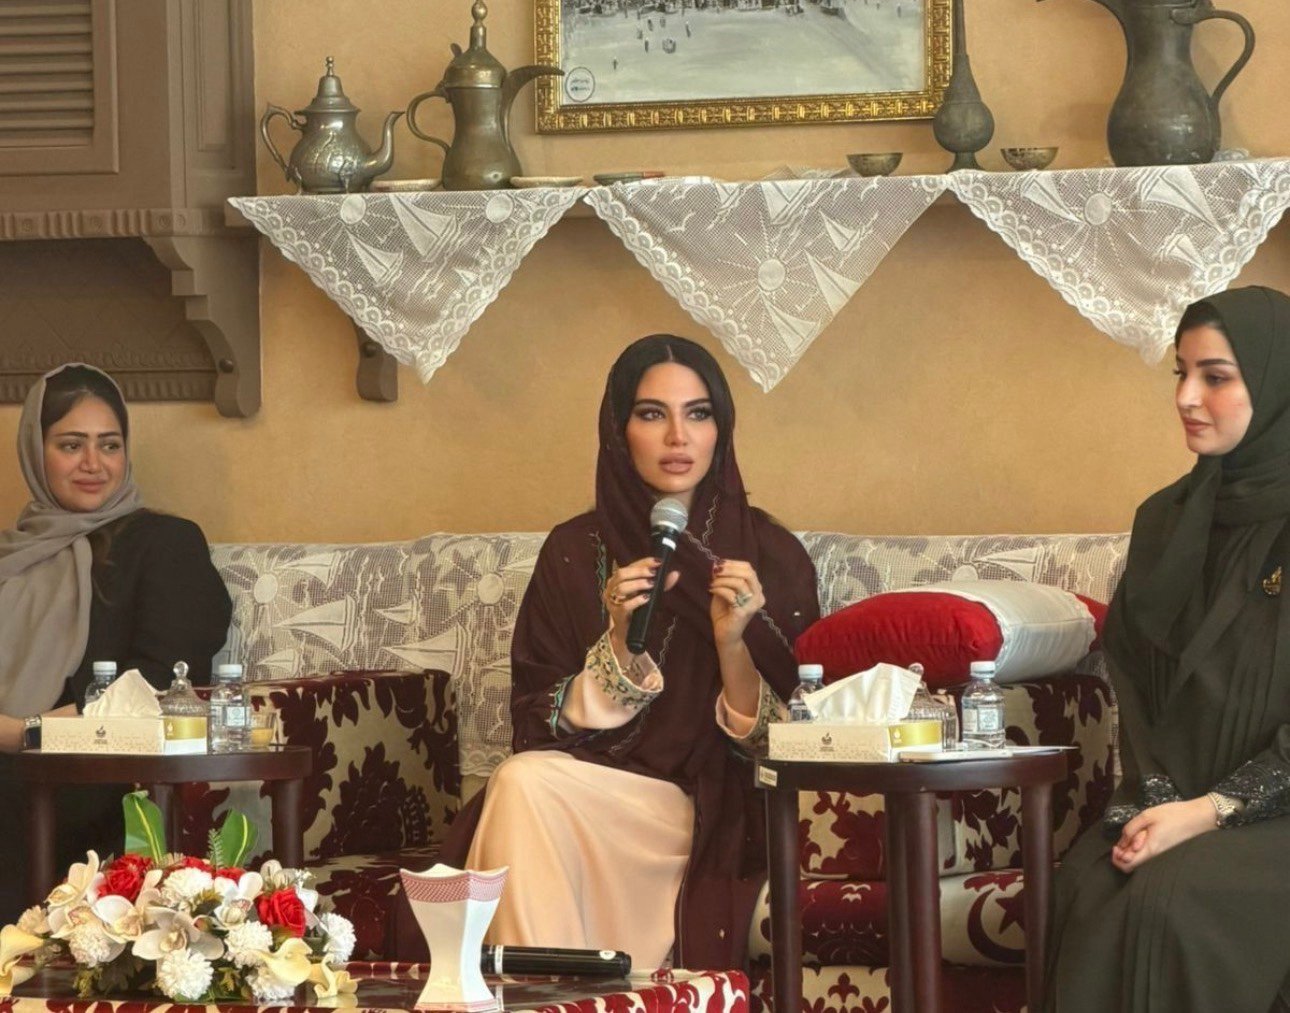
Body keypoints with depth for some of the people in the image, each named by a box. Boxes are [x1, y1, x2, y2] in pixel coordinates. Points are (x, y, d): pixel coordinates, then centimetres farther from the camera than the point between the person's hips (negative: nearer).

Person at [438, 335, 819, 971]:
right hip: (592, 787, 3)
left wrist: (732, 644, -17)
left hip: (718, 814, -3)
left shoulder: (773, 558, 2)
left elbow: (778, 745, 0)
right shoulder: (575, 553, 6)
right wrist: (620, 646, -14)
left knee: (530, 788, -29)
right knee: (522, 784, -31)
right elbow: (536, 724, 2)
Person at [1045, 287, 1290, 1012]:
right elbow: (1132, 679, 10)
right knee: (1087, 886, -27)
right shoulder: (1166, 521, 12)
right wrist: (1155, 800, -8)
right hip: (1176, 798, 5)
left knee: (1169, 905, -33)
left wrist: (1210, 810, -18)